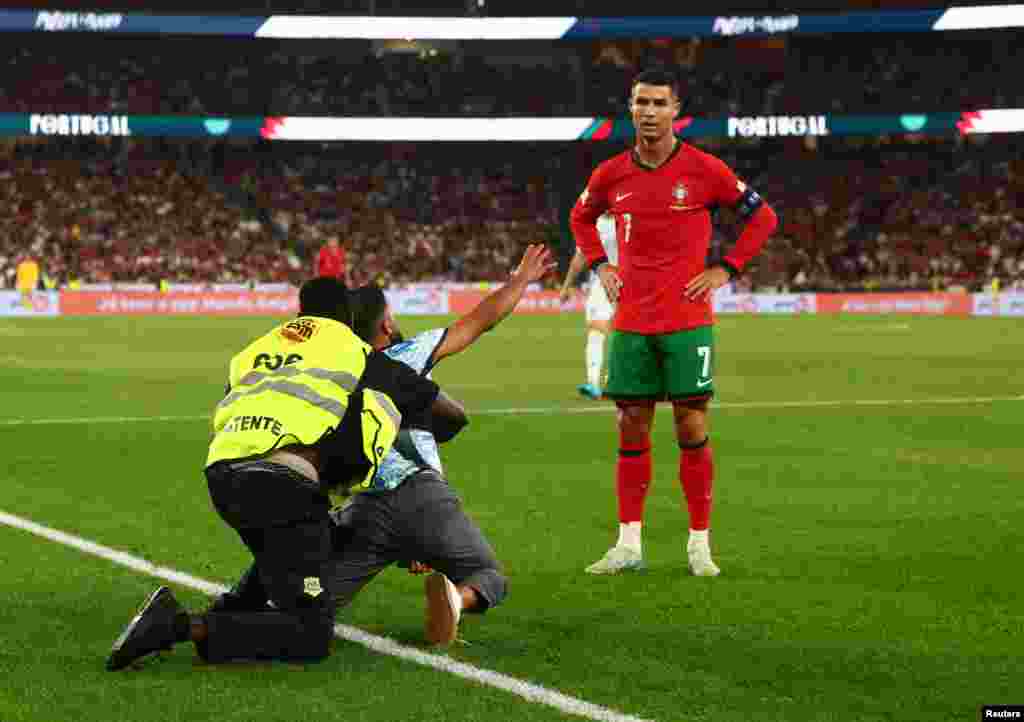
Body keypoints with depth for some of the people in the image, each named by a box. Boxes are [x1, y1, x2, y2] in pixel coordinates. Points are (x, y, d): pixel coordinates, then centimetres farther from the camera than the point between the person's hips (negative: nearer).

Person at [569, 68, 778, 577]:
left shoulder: (703, 169, -5)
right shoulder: (611, 174, 4)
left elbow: (762, 216, 4)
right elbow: (581, 217, 25)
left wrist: (725, 269, -3)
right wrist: (600, 265, 11)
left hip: (687, 323, -3)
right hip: (631, 325, 3)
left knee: (692, 430, -1)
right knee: (632, 432, 5)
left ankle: (699, 544, 8)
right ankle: (629, 544, 11)